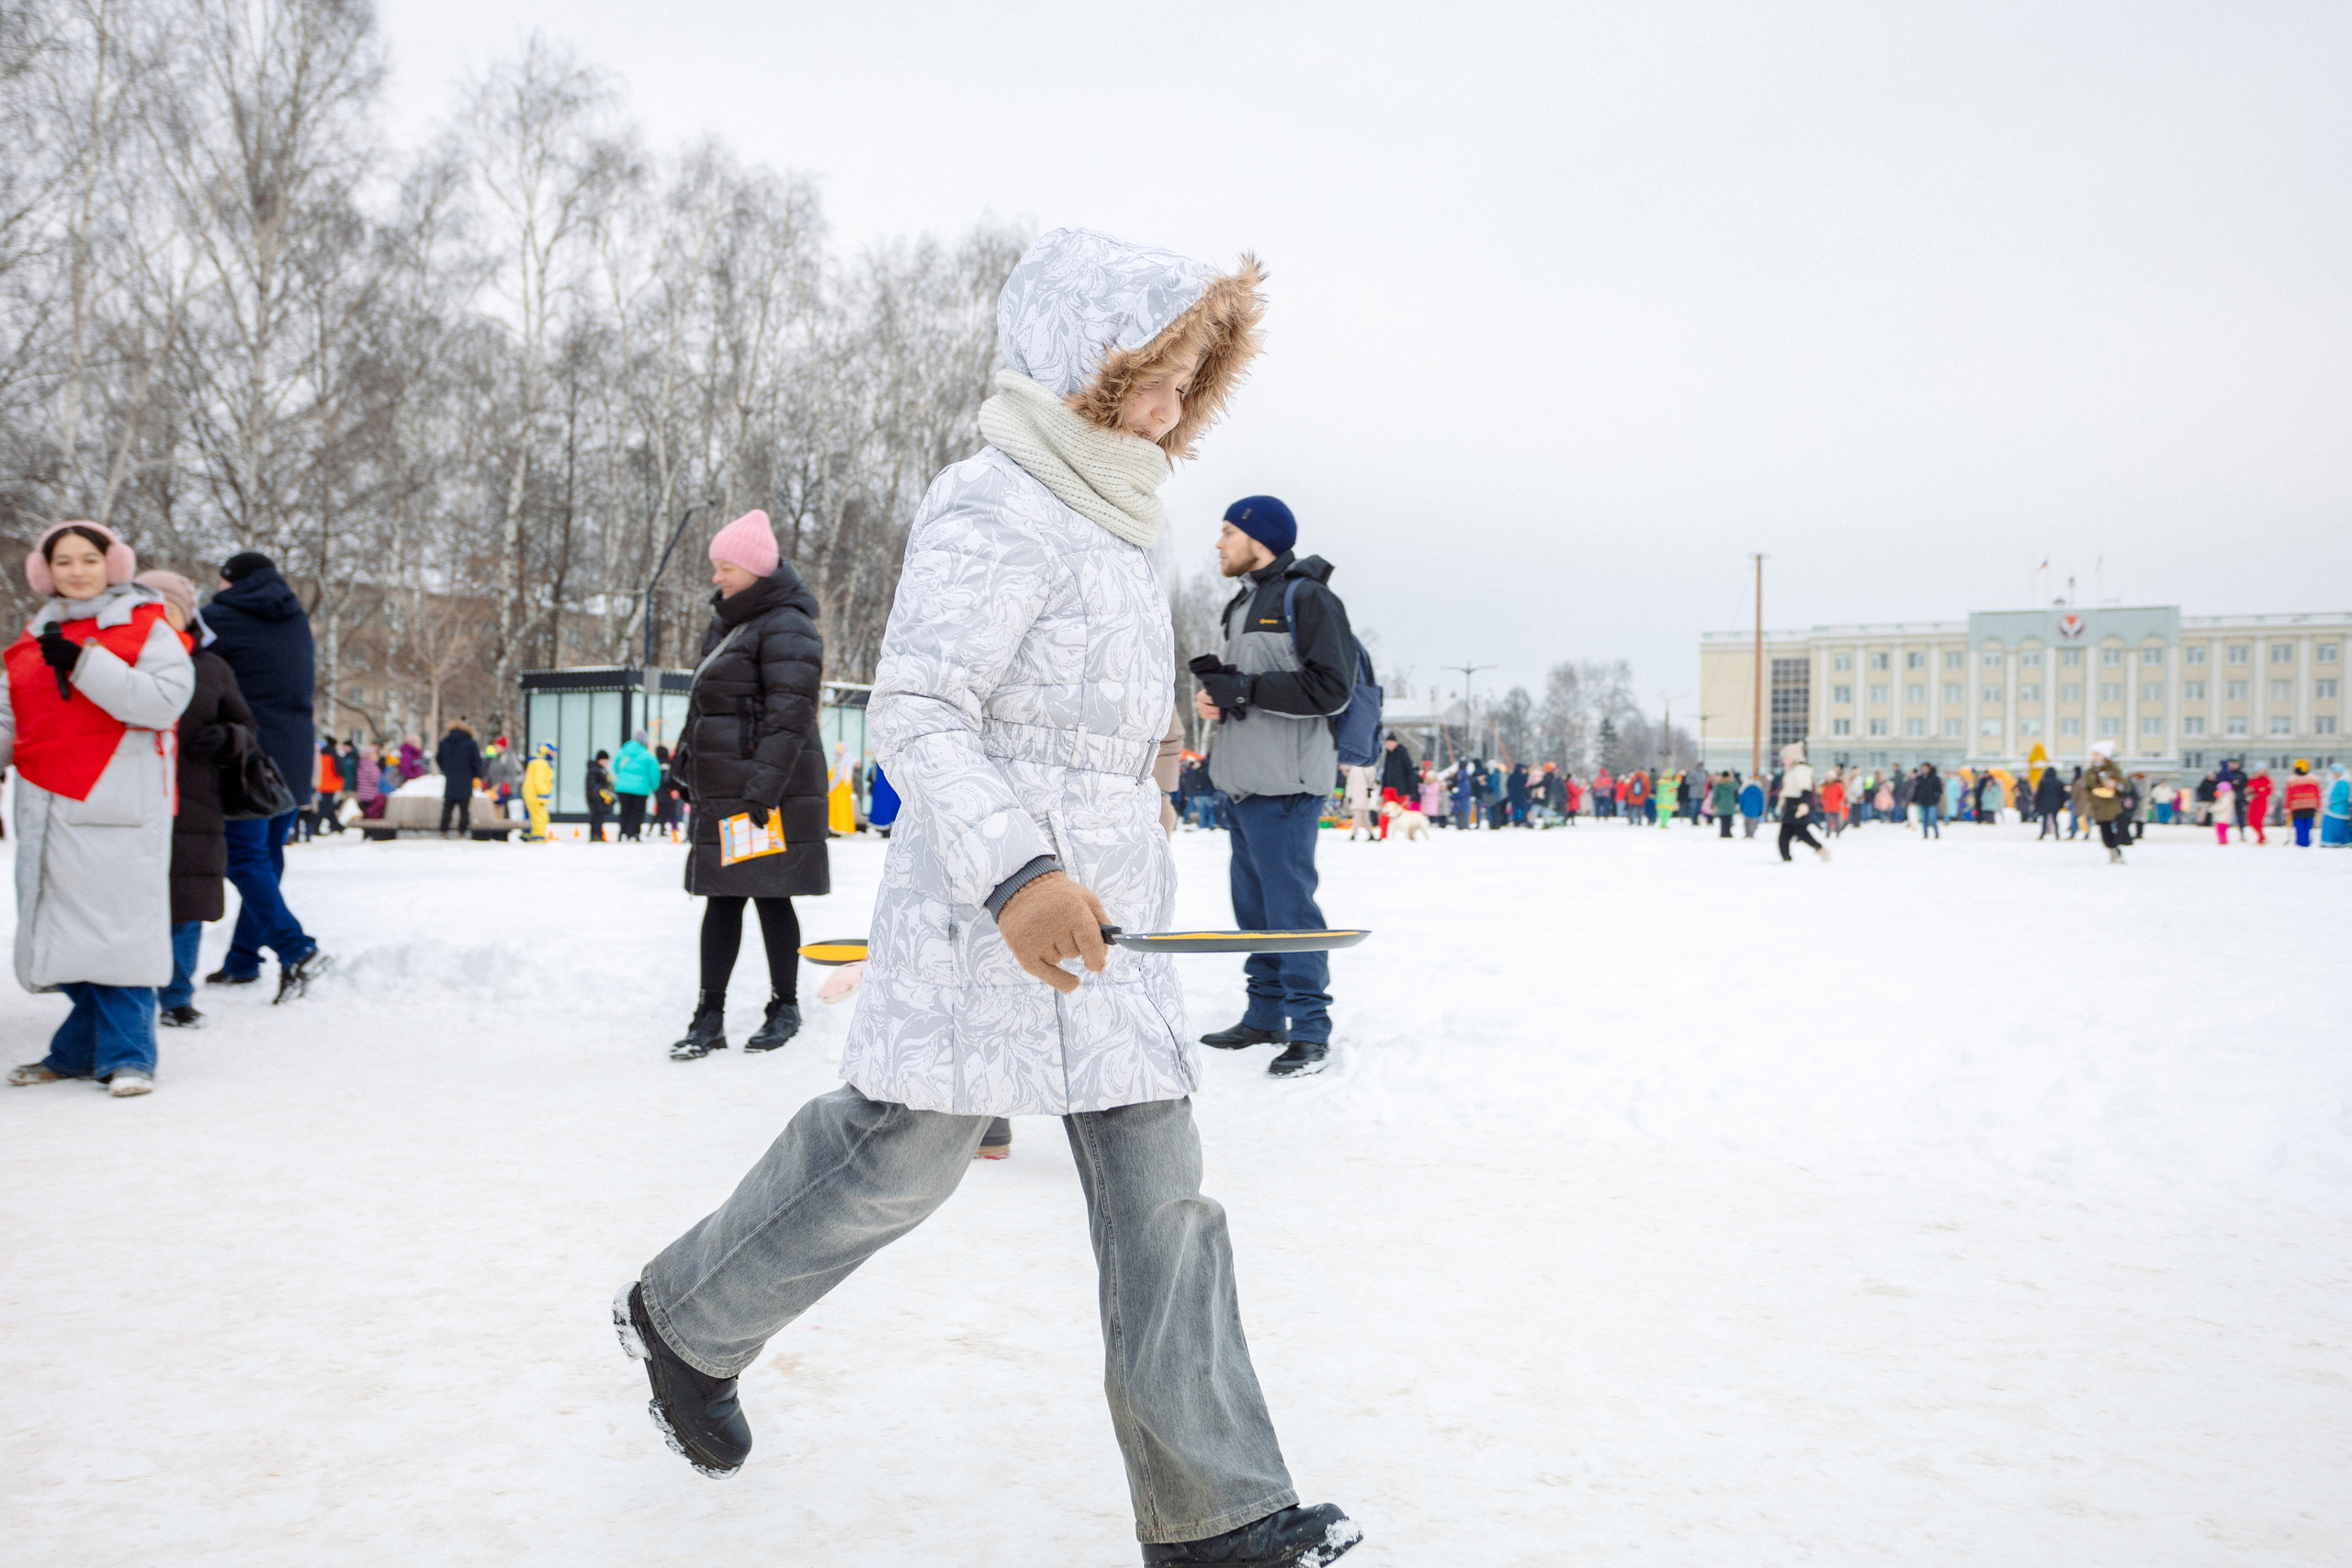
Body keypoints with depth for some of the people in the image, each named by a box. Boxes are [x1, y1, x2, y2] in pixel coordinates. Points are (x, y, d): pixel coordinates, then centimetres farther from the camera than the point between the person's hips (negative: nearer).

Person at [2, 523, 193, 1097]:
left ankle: (126, 1055, -1)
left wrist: (84, 663, -17)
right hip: (46, 807, 5)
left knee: (116, 925, -6)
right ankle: (79, 1051, 17)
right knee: (64, 929, 7)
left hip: (115, 800, -5)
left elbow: (165, 700, -14)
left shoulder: (147, 629, 2)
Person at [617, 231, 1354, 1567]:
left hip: (1099, 920, 9)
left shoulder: (1110, 519, 16)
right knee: (902, 1157, 4)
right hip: (990, 920, -9)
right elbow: (914, 711, -21)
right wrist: (1014, 874, -32)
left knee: (1159, 1183, 5)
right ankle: (686, 1318, 32)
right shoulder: (993, 512, -14)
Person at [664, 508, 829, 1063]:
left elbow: (789, 716, -20)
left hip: (768, 792, -9)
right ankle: (710, 1017, 9)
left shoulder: (785, 629, -12)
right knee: (721, 898, 7)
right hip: (723, 794, 9)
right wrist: (689, 765, 23)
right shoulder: (731, 627, 19)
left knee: (770, 897, -1)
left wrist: (763, 787, -25)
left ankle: (786, 1008, 14)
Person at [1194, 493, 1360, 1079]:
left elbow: (1330, 689, -15)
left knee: (1289, 903, -7)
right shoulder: (1244, 603, 19)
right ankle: (1265, 1015, 22)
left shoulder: (1307, 597, -8)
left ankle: (1310, 1029, -1)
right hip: (1243, 783, 9)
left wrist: (1244, 687, -16)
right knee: (1253, 903, 13)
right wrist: (1213, 692, 4)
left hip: (1285, 785, -9)